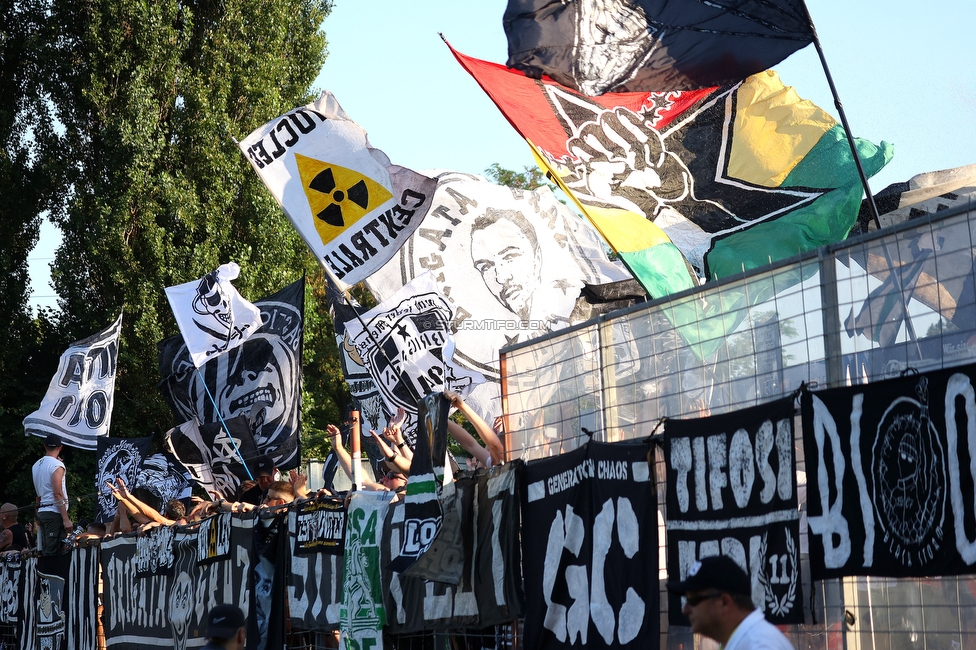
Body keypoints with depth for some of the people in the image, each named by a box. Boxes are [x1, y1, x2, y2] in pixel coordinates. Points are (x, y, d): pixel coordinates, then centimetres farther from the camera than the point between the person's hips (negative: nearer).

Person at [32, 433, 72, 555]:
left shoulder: (36, 466, 14)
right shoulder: (57, 465, -9)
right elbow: (58, 494, -17)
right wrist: (66, 519, -18)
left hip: (41, 512, 8)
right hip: (55, 513, -8)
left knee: (46, 552, 9)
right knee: (54, 553, -10)